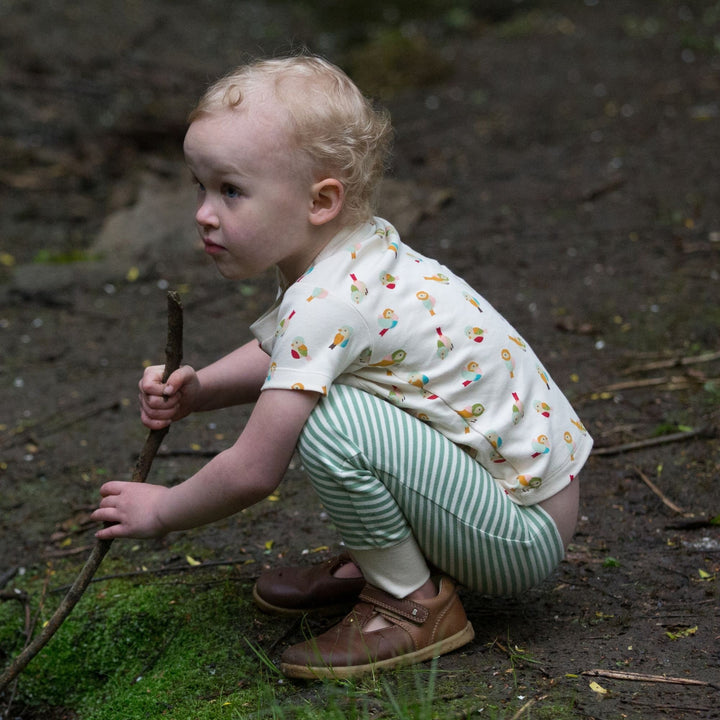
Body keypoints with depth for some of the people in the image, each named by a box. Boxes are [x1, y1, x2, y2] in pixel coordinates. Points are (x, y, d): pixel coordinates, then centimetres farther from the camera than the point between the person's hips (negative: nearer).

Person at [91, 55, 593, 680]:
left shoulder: (325, 304, -25)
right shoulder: (357, 247, 2)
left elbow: (252, 474, -21)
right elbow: (278, 354, 21)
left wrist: (162, 510, -3)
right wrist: (195, 391, 3)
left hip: (525, 531, -9)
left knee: (329, 421, -28)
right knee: (310, 386, 15)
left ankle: (414, 604, -7)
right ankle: (379, 559, 18)